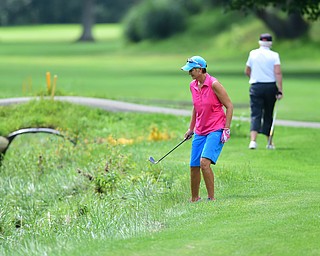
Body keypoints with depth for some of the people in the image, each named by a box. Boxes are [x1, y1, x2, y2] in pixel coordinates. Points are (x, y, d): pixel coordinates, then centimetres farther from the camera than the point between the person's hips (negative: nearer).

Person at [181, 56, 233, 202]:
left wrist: (226, 129, -13)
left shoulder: (213, 84, -13)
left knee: (204, 162, -22)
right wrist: (191, 128, 22)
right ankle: (194, 199, 19)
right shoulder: (193, 86, 8)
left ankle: (211, 198, -13)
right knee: (194, 166, 3)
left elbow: (229, 106, -9)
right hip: (200, 132, 7)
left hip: (216, 131, -7)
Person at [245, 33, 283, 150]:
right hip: (271, 86, 0)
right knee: (268, 115, 11)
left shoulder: (253, 54, 4)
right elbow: (278, 73, -12)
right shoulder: (274, 55, -3)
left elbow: (247, 72, 13)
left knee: (255, 115, -3)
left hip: (256, 87, 1)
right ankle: (270, 143, 19)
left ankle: (253, 140, -24)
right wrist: (280, 91, -13)